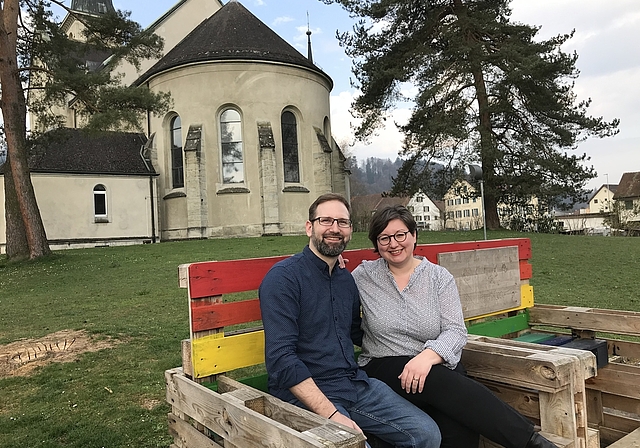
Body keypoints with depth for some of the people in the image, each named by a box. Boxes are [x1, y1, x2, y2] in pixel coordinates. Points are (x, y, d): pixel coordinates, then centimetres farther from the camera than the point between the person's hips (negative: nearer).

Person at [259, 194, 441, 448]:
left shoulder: (346, 279, 12)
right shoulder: (283, 277, -12)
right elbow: (281, 358, -20)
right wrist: (331, 414, -24)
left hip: (357, 384, 7)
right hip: (306, 393, -6)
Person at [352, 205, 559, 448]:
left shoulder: (439, 277, 3)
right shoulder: (364, 275, 4)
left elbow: (456, 331, -6)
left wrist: (428, 356, -25)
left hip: (435, 365, 1)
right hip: (383, 367, -1)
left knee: (459, 427, -34)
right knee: (444, 382, -33)